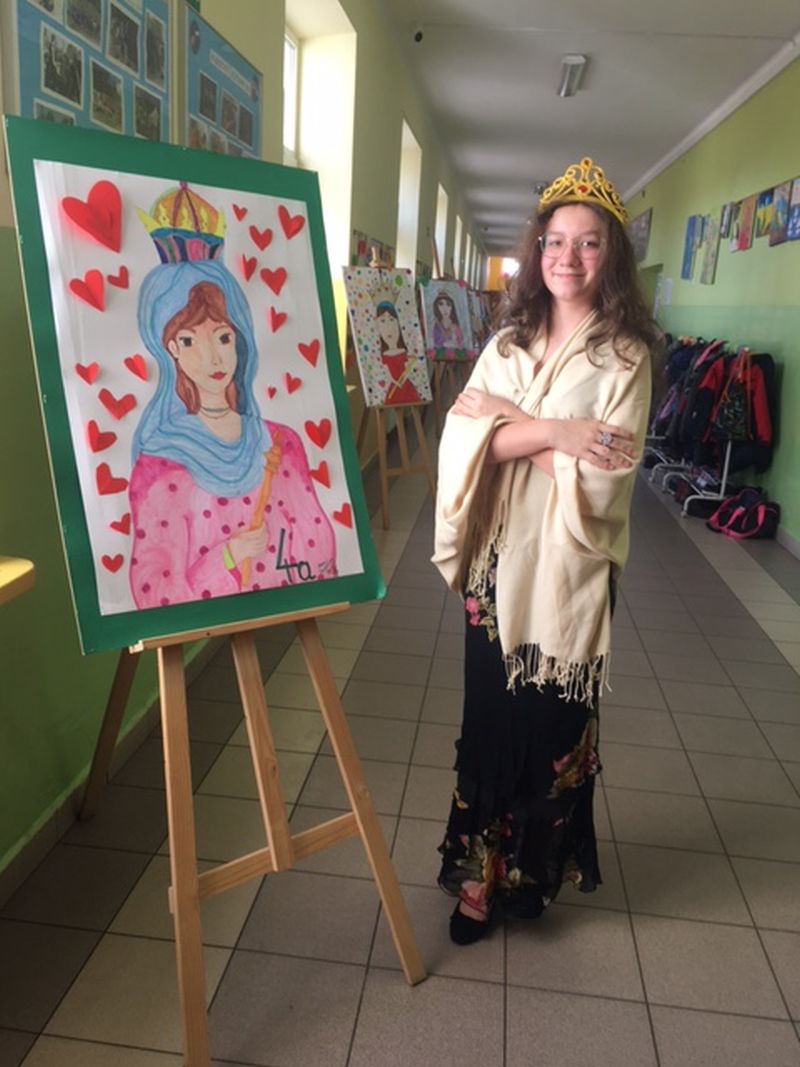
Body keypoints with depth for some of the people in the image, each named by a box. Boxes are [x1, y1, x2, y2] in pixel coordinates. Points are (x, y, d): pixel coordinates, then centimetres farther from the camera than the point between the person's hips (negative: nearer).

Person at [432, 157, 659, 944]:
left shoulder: (624, 355, -5)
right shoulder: (507, 344, 7)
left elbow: (604, 471, -16)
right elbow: (461, 437, -7)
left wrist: (507, 423, -12)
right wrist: (554, 432, -20)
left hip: (571, 565, -3)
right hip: (499, 558, 4)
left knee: (552, 722, 9)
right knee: (488, 715, 10)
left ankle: (529, 867, 32)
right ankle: (480, 871, 29)